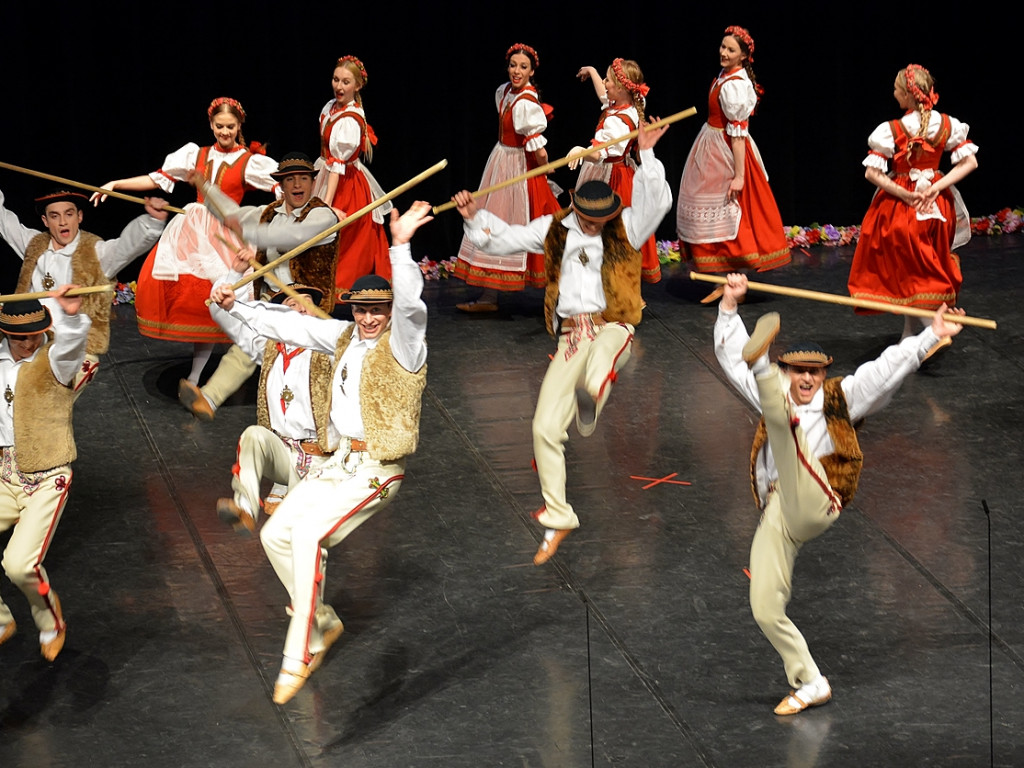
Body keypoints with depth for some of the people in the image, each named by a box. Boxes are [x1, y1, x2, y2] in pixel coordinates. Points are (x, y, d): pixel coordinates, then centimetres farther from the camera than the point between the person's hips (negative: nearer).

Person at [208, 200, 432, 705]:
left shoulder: (402, 343, -10)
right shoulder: (344, 337, 12)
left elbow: (410, 306, -30)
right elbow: (287, 325, 18)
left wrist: (401, 246, -42)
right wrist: (233, 307, 10)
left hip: (375, 470, -9)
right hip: (337, 463, 9)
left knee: (308, 532, -24)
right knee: (276, 533, 8)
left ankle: (297, 658, -22)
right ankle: (320, 624, 26)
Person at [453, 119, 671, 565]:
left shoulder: (627, 228, 3)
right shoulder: (555, 229, 13)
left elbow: (656, 203, -14)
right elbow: (503, 239, 17)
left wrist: (646, 155, -24)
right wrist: (474, 218, 1)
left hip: (612, 328, -4)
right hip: (570, 337, 4)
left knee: (594, 378, -42)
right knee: (545, 428, -3)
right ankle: (557, 519, 10)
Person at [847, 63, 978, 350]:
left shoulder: (892, 130, -17)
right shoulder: (947, 125, -6)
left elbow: (872, 173, -20)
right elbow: (970, 162, -6)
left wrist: (905, 195, -15)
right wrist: (935, 188, -10)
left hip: (901, 206, -4)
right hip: (936, 206, 4)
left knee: (909, 272, 7)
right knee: (929, 268, 19)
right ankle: (910, 334, 26)